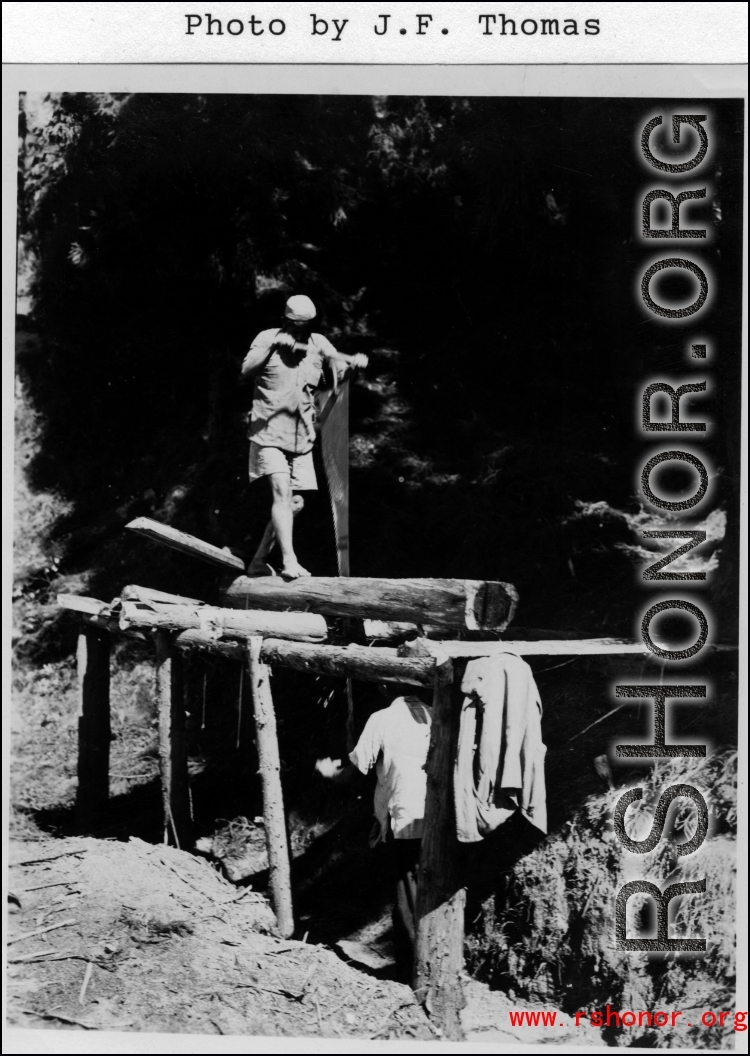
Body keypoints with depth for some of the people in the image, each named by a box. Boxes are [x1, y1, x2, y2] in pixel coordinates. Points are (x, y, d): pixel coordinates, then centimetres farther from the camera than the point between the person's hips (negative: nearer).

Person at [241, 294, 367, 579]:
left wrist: (354, 362, -22)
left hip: (301, 437, 5)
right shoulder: (268, 338, -4)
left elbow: (340, 372, -2)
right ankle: (289, 561, -27)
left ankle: (258, 561, 19)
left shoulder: (319, 344, 5)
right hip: (269, 432, -5)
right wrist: (273, 346, -26)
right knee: (281, 491, -21)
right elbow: (246, 371, -16)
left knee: (295, 503, 6)